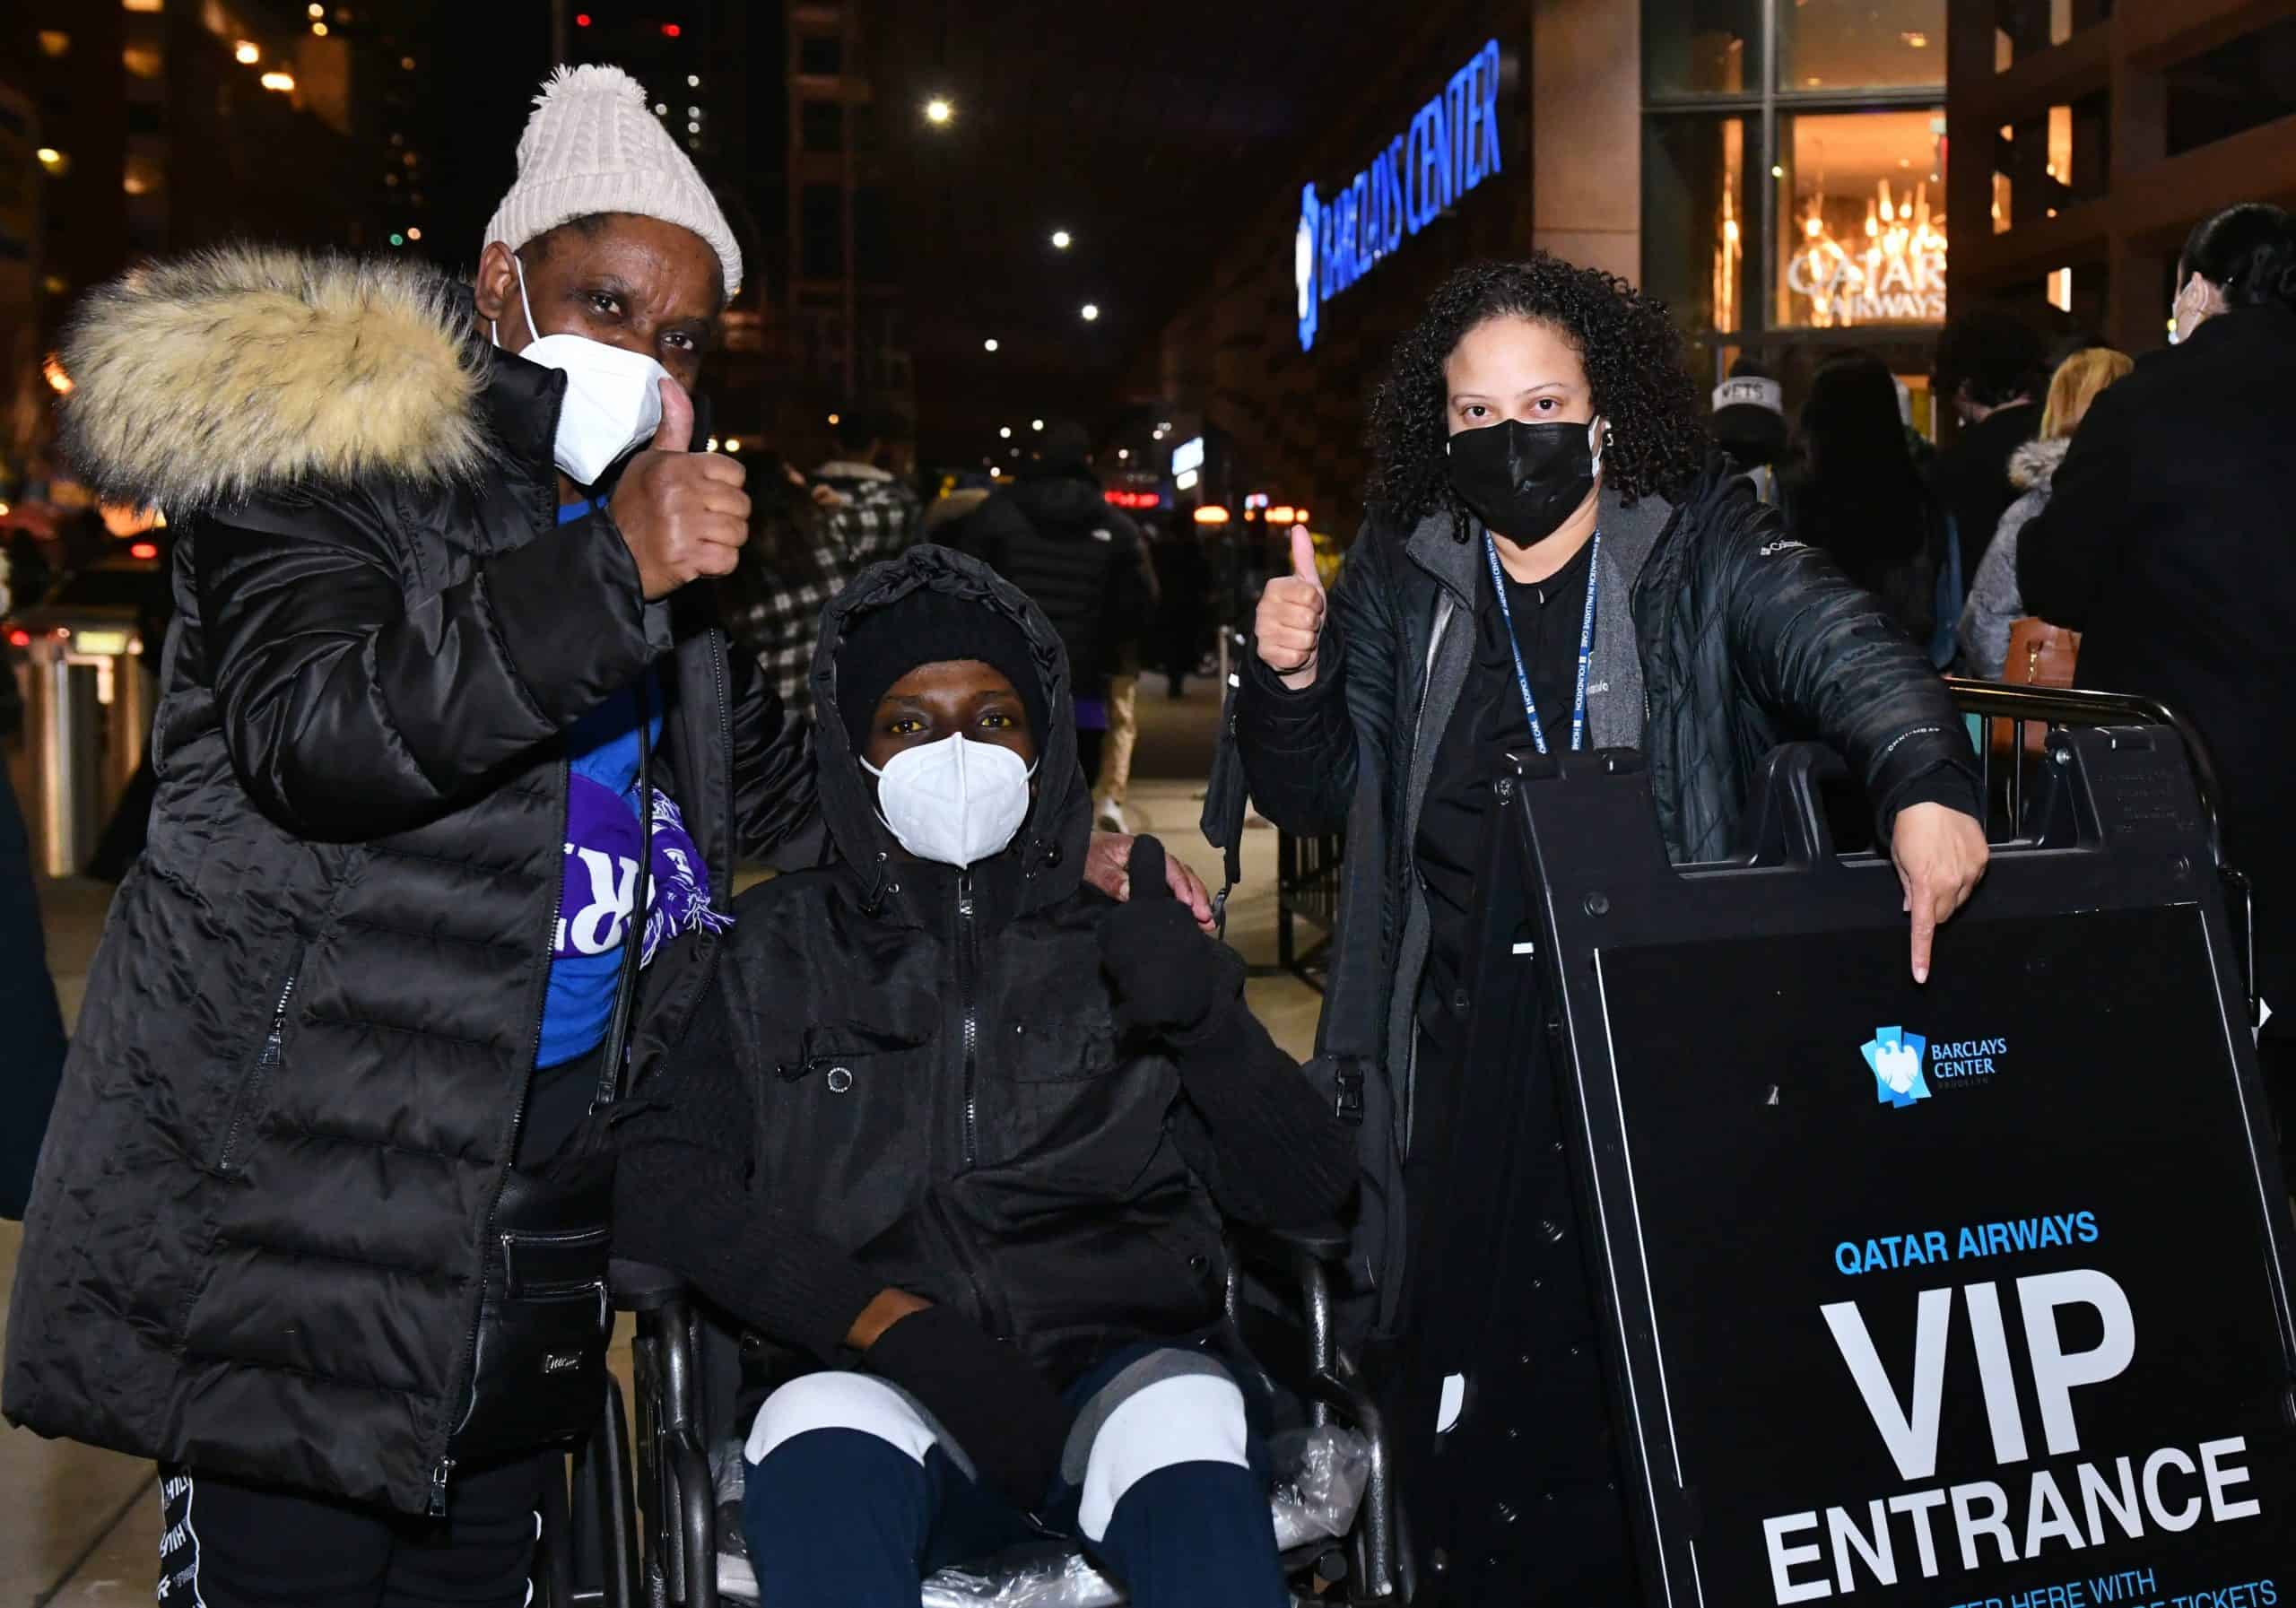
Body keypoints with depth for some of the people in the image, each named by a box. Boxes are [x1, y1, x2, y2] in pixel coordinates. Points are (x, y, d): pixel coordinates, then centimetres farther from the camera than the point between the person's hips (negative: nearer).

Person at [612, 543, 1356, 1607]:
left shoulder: (1120, 942, 14)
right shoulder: (781, 952, 13)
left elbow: (1306, 1189, 8)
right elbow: (655, 1181, 0)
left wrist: (1205, 1015, -12)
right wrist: (897, 1321, -13)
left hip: (1121, 1368, 0)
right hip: (892, 1392, 0)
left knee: (1190, 1423, -33)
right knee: (818, 1434, -33)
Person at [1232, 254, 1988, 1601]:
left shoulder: (1704, 550, 1)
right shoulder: (1401, 585, 9)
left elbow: (1842, 650, -16)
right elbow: (1314, 795, 13)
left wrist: (1924, 782, -36)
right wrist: (1292, 679, -7)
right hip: (1467, 1055, 2)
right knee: (1466, 1401, 2)